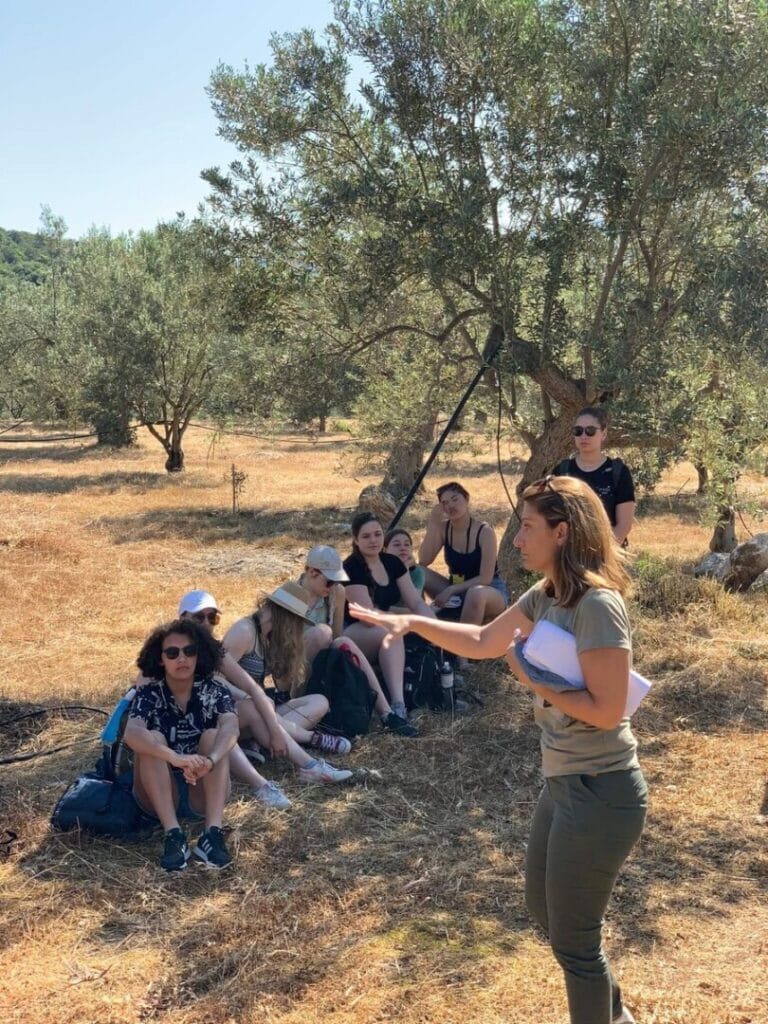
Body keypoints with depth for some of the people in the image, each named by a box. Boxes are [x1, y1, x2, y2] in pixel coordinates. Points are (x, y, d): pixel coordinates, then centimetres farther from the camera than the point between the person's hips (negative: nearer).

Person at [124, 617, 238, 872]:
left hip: (203, 794, 1)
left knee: (213, 735, -24)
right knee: (152, 739, -26)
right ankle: (174, 835, -35)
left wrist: (210, 760, -50)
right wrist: (176, 758, -49)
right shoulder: (148, 695, -10)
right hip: (159, 795, -1)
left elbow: (231, 727, -28)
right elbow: (131, 734, -31)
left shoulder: (214, 692, -6)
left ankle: (213, 833, -36)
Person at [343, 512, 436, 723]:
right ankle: (397, 703, -48)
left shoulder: (392, 563, 5)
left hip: (387, 628, 8)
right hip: (354, 633, -8)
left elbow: (416, 602, 1)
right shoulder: (351, 568, -16)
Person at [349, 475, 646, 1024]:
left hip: (601, 793, -10)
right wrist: (412, 621, 6)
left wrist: (534, 679, -17)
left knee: (572, 937, 7)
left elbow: (606, 710, -26)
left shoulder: (597, 604, -24)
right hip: (565, 783, 10)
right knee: (546, 908, 26)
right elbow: (482, 641, 15)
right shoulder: (546, 595, 4)